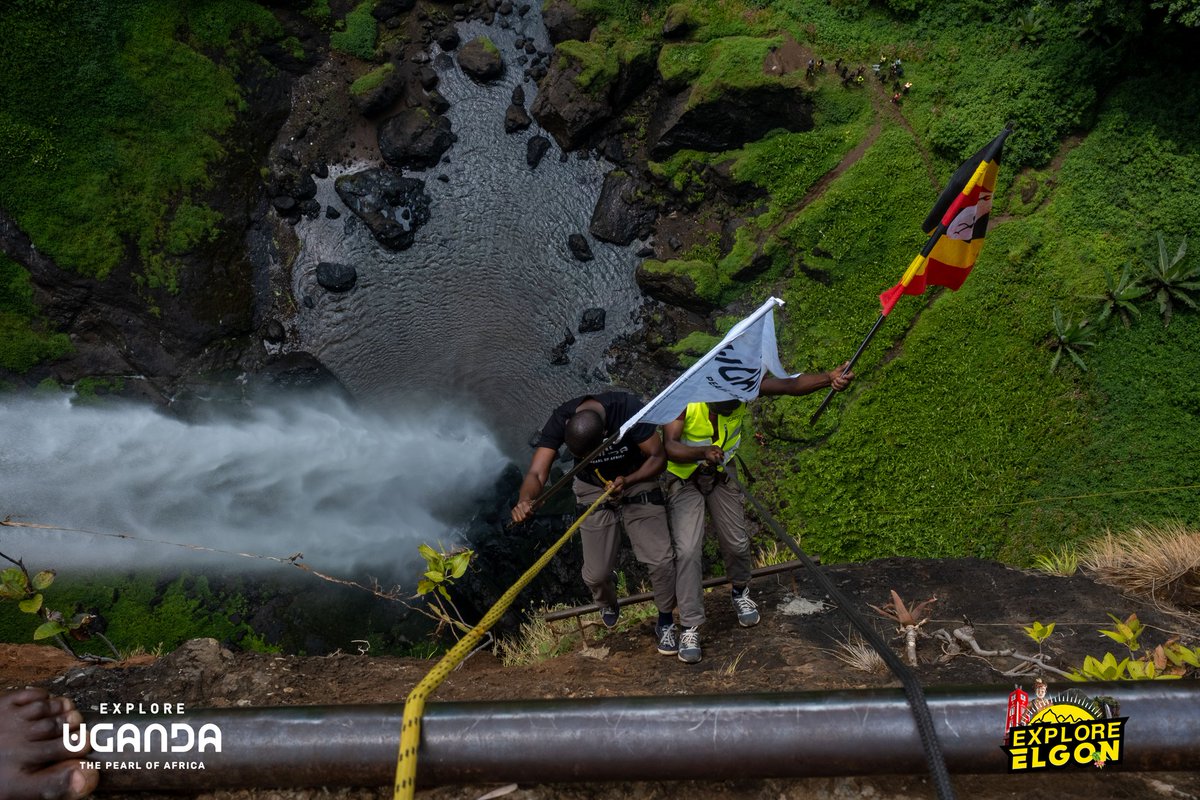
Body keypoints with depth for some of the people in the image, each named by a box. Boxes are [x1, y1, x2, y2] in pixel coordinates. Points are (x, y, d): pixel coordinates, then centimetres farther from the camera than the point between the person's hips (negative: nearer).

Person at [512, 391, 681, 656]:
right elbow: (537, 472, -33)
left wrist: (627, 481, -38)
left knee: (661, 559, -14)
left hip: (637, 483, -1)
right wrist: (525, 500, -55)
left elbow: (658, 457, -21)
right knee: (596, 574, 0)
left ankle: (665, 622, 14)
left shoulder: (628, 409, -31)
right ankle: (608, 607, 37)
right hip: (593, 491, 1)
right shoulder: (560, 419, -27)